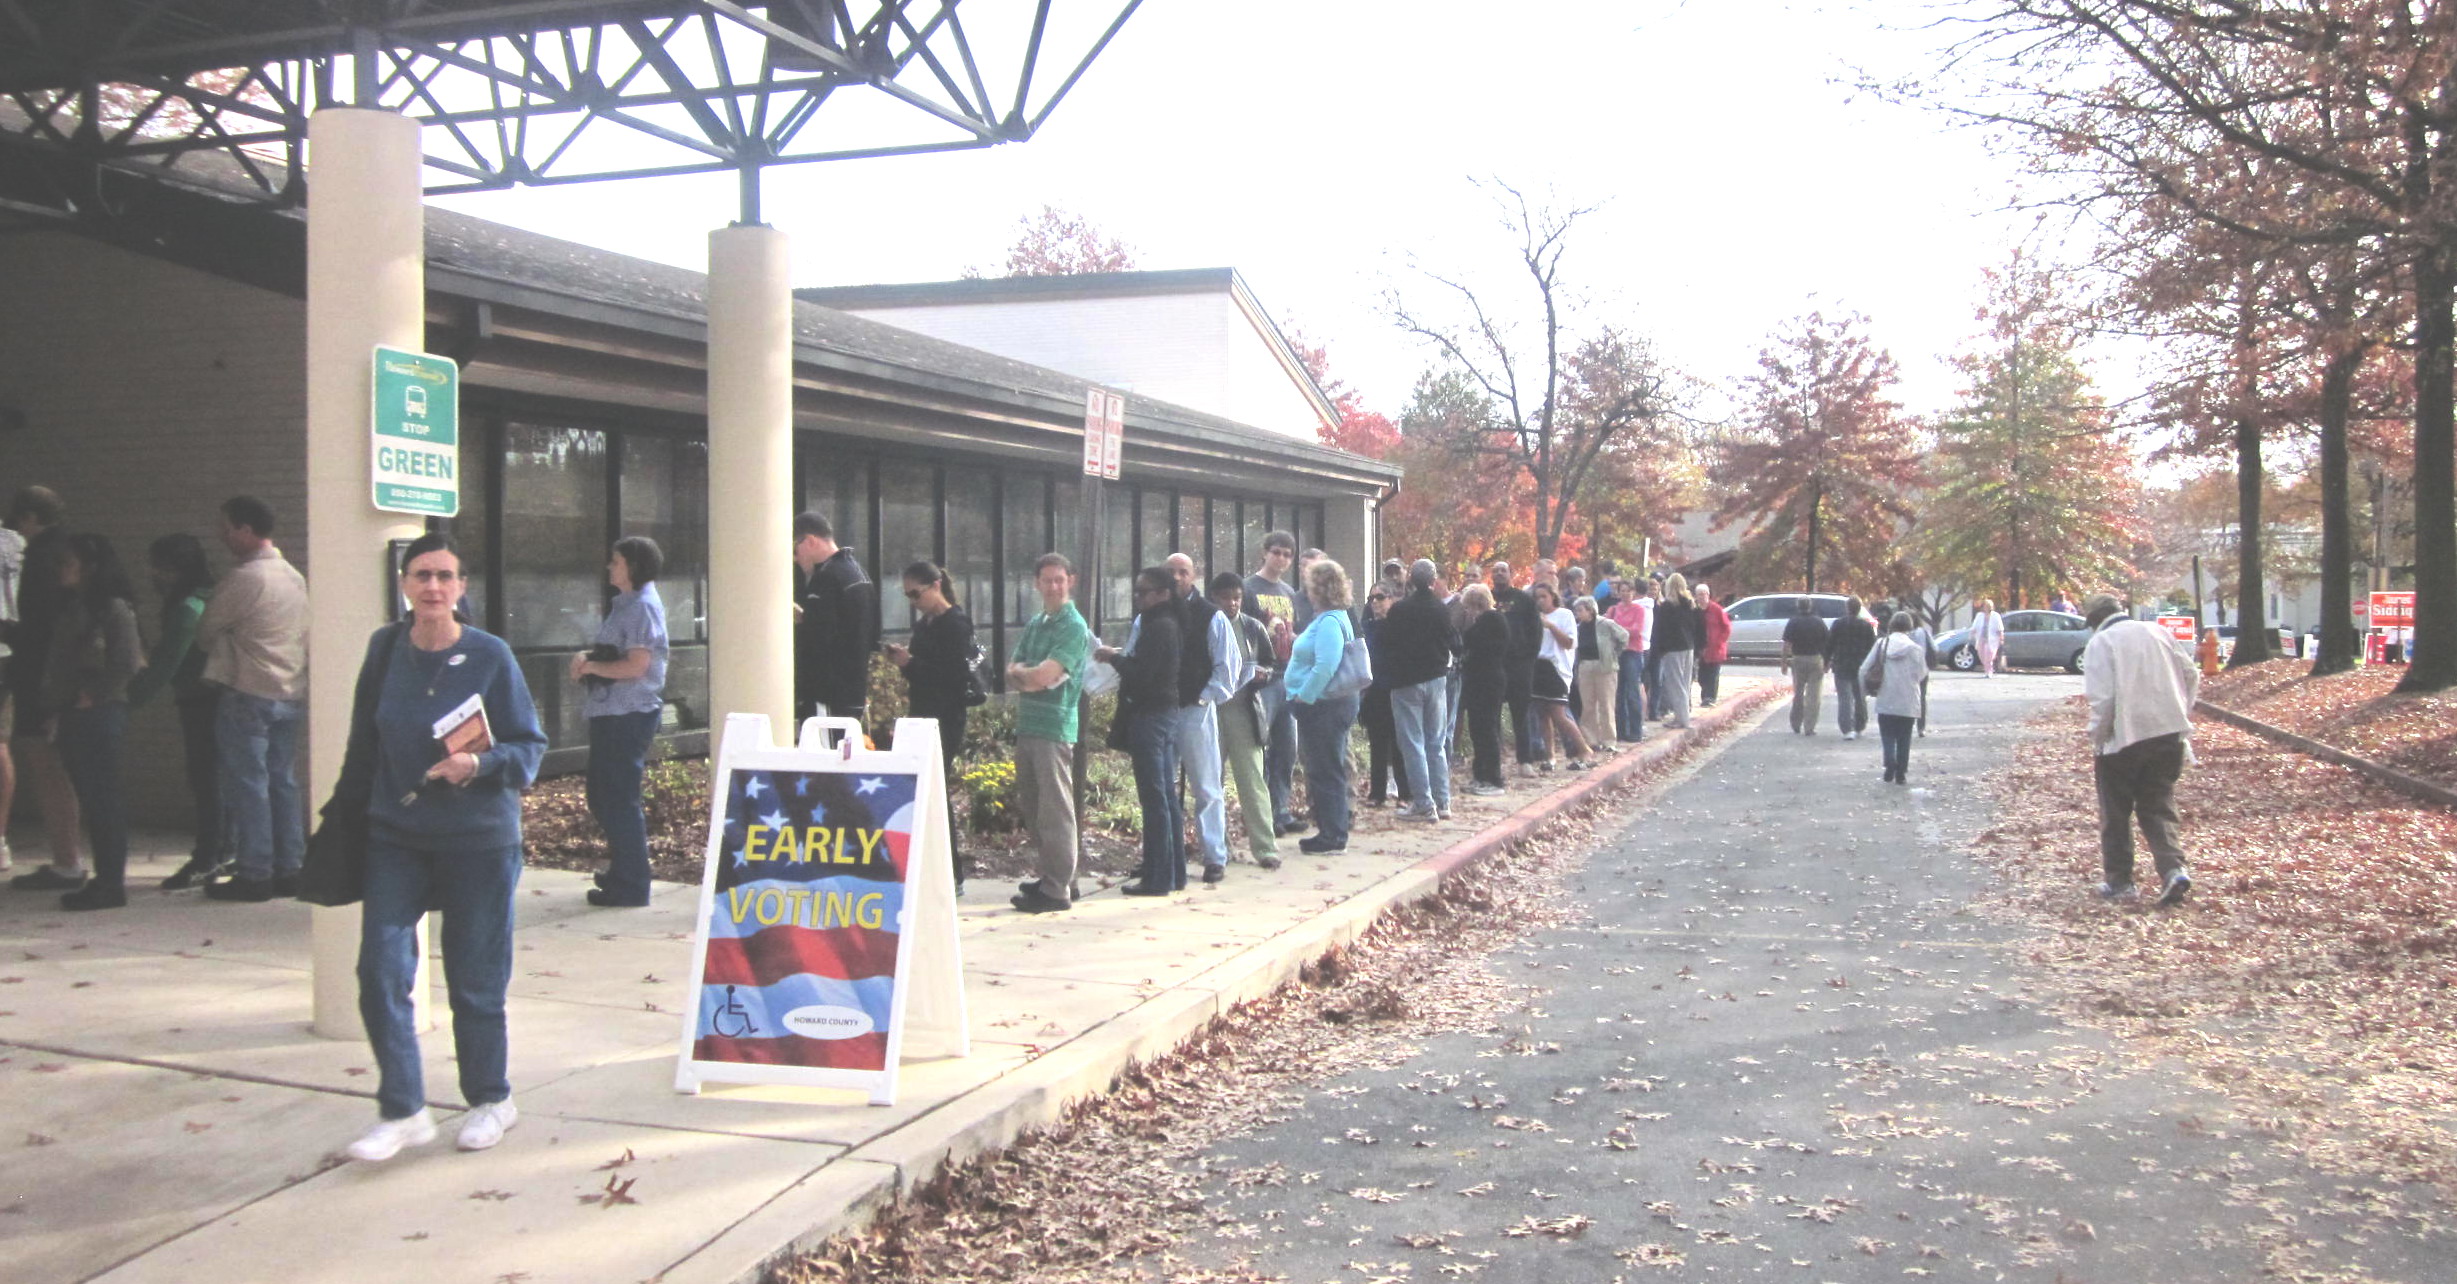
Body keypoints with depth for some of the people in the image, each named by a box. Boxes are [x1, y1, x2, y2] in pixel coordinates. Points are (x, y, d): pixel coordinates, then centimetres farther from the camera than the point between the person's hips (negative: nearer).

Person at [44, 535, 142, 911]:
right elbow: (55, 665, 16)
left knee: (103, 798, -5)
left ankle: (112, 884, -1)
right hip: (72, 717, 8)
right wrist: (53, 710, 8)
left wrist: (93, 694, -12)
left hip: (101, 714, -8)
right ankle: (105, 880, 15)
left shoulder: (115, 609, -9)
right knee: (89, 798, 9)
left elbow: (129, 664, -15)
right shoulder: (70, 608, 15)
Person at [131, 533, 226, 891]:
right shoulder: (205, 600, 12)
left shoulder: (187, 609, -17)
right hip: (210, 697, 10)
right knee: (210, 777, 14)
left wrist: (133, 697, -21)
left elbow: (165, 666, -22)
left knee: (204, 778, -5)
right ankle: (220, 851, 21)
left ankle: (206, 860, 0)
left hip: (199, 702, -10)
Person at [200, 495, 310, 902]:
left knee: (248, 784, -2)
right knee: (283, 781, 10)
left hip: (249, 694, -7)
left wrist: (221, 650, 18)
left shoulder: (244, 578, -12)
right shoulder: (295, 577, 12)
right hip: (292, 694, 7)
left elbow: (205, 631, -3)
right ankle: (288, 869, 12)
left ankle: (253, 873, 0)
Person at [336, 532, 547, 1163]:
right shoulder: (386, 649, 2)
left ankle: (491, 1099, 26)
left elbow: (530, 747, -4)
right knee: (381, 972, -5)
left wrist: (480, 765, -21)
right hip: (395, 834, 3)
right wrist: (345, 806, 15)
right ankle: (401, 1111, 8)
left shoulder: (490, 656, -7)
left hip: (478, 838, -3)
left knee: (475, 980, 6)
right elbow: (364, 742, 12)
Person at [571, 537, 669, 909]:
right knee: (604, 798, 18)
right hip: (610, 712, 10)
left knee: (620, 801, -5)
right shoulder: (624, 604, 16)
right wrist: (587, 657, 5)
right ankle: (621, 872, 30)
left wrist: (591, 666, -10)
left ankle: (630, 887, 2)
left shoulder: (642, 607, -15)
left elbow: (636, 666, -23)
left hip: (629, 715, -10)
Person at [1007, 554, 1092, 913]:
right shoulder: (1034, 625, 17)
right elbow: (1012, 676, 11)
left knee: (1055, 810, -5)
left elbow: (1044, 675, -17)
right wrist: (1031, 677, -9)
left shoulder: (1074, 627, -7)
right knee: (1030, 807, 13)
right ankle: (1047, 877, 24)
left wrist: (1021, 673, 1)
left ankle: (1057, 889, -2)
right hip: (1027, 723, 8)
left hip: (1055, 726, -8)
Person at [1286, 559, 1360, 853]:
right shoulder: (1327, 619, 15)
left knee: (1326, 773, -4)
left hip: (1325, 706, -11)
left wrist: (1303, 697, -20)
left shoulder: (1330, 622, -19)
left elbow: (1325, 667, -28)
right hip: (1327, 705, 11)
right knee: (1325, 771, 15)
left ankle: (1333, 837, 2)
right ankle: (1330, 832, 23)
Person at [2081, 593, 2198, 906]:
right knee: (2158, 807, 12)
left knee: (2116, 814, 10)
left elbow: (2101, 698, -15)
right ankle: (2173, 868, -6)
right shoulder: (2156, 632, 9)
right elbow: (2191, 677, 13)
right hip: (2169, 733, 5)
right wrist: (2180, 716, 20)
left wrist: (2097, 740, -4)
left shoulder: (2100, 643, -7)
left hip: (2123, 739, -5)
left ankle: (2119, 881, 14)